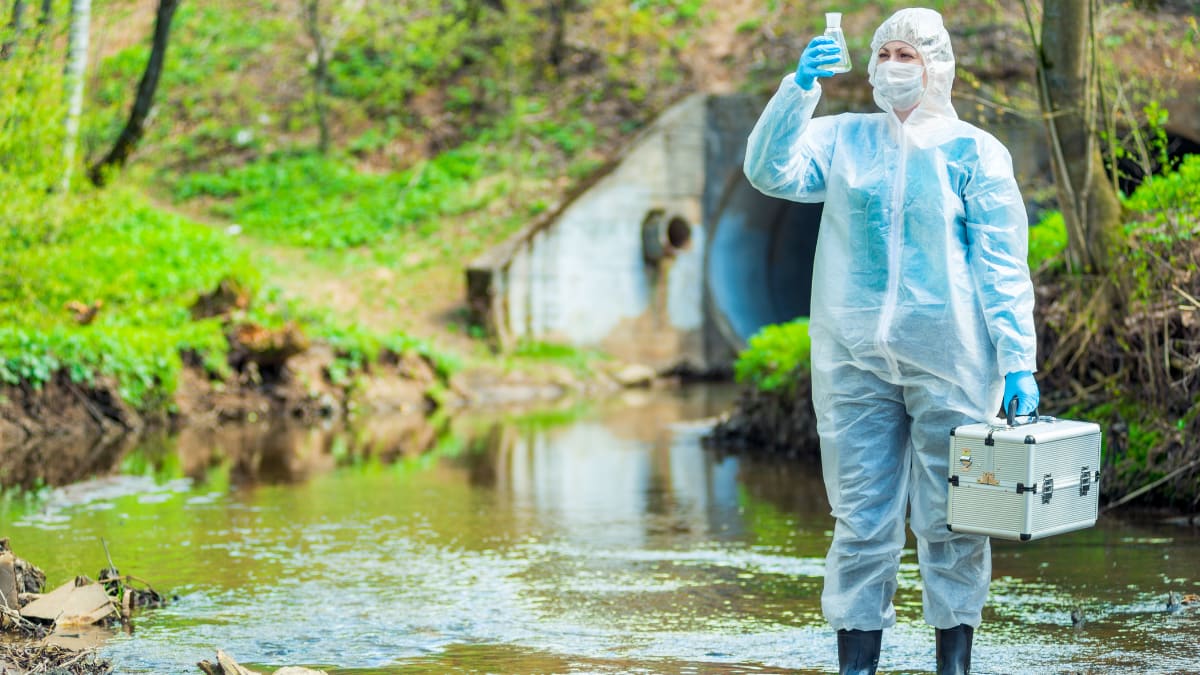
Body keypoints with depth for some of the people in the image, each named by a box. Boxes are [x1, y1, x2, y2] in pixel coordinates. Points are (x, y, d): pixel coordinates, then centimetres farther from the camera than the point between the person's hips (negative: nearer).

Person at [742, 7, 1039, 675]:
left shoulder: (974, 151, 4)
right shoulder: (842, 139, 12)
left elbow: (1003, 265, 1)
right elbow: (770, 170, -3)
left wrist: (1019, 361, -6)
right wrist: (800, 87, -14)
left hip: (948, 362, -2)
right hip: (853, 360, 2)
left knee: (951, 519, 3)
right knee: (861, 520, 3)